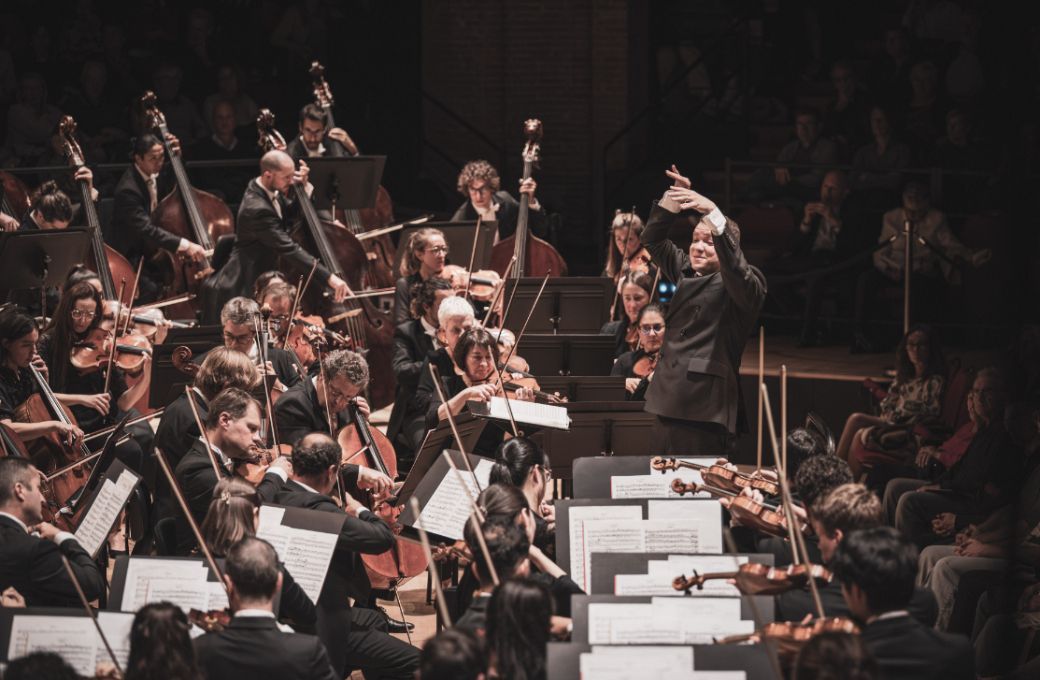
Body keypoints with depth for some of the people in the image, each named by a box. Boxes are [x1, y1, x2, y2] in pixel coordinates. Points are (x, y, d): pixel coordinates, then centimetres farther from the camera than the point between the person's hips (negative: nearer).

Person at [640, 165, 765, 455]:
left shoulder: (742, 282, -3)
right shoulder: (685, 272, 18)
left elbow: (738, 272, -24)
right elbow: (653, 240, 25)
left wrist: (713, 213, -31)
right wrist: (674, 197, 10)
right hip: (669, 403, 8)